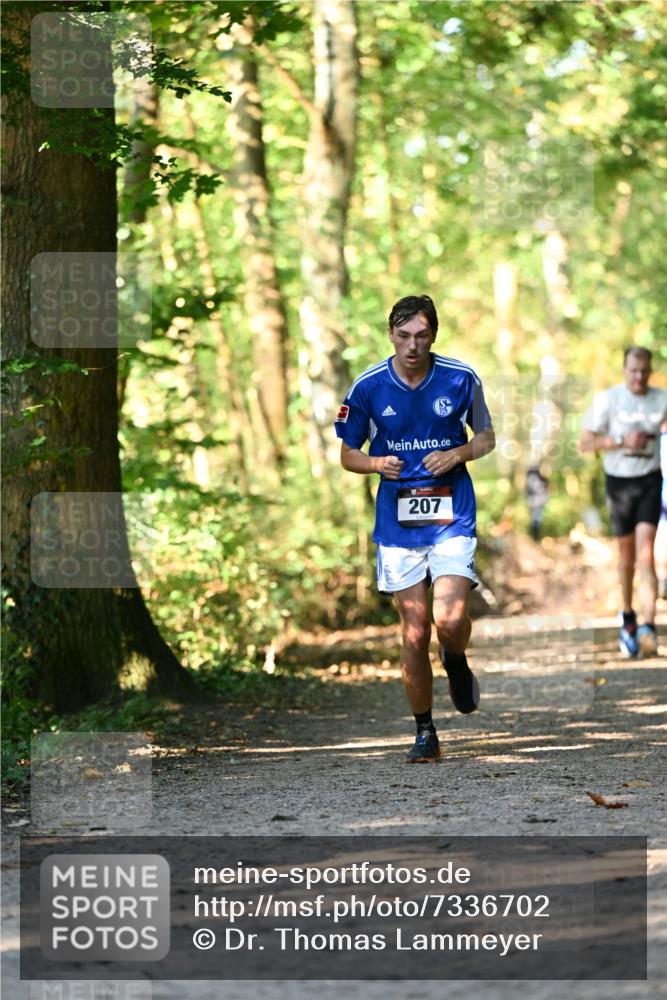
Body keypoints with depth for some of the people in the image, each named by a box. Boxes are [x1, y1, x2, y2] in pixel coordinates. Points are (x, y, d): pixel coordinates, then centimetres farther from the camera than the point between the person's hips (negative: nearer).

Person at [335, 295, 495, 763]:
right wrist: (376, 464, -14)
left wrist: (457, 454, -9)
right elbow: (348, 454, 8)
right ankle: (425, 732, 16)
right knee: (414, 634, 0)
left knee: (450, 619, -18)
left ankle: (457, 664, 18)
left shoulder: (462, 379, -2)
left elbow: (487, 437, 12)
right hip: (398, 521, 1)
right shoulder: (368, 387, -2)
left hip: (452, 515, -1)